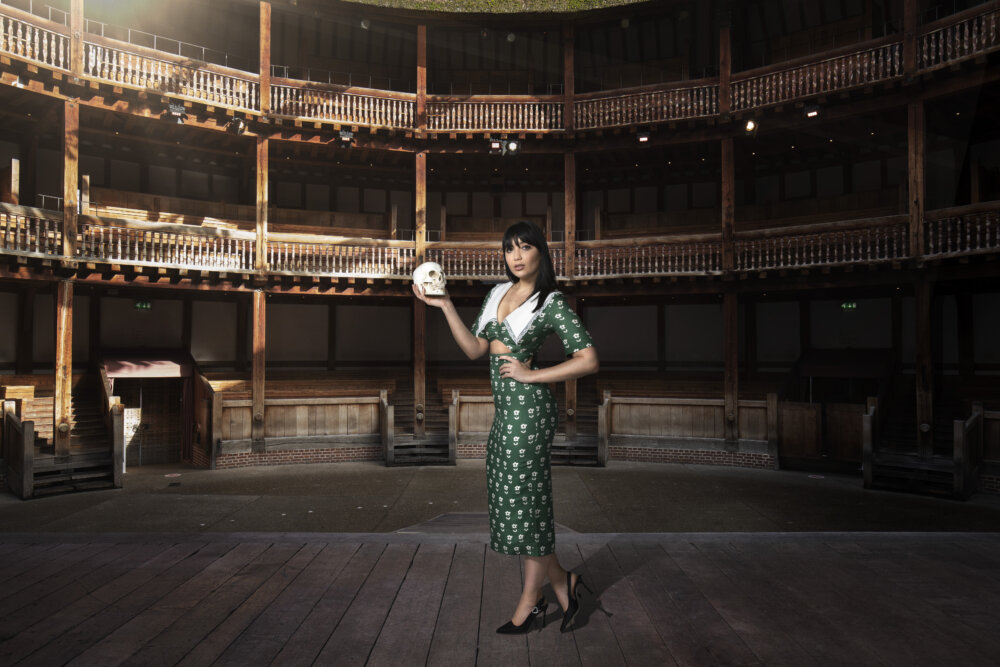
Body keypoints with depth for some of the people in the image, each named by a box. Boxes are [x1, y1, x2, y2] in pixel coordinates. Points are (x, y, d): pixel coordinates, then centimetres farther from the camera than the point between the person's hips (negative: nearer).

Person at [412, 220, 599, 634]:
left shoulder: (552, 302, -8)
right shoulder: (498, 293, 13)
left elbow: (588, 360, -13)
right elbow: (474, 349, 12)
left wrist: (531, 375, -13)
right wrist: (445, 306, 5)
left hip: (528, 406, -8)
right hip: (504, 408, 8)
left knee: (524, 499, 1)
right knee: (509, 499, 12)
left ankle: (529, 602, 20)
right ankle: (561, 584, 26)